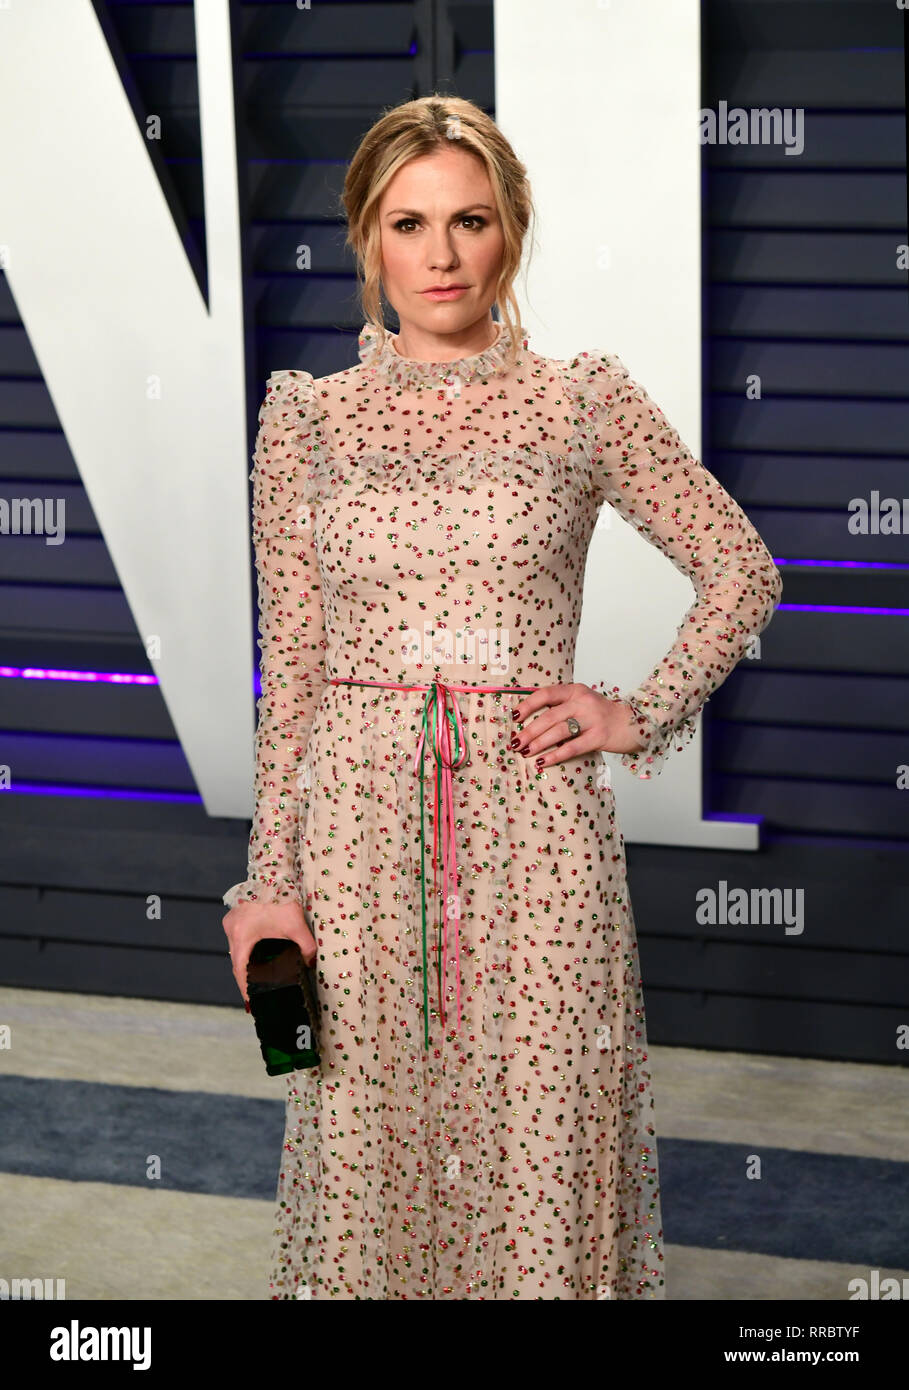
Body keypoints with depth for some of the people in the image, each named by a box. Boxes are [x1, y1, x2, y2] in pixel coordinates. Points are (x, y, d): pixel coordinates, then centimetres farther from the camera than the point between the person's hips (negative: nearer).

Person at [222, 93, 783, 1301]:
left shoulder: (583, 403, 2)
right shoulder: (307, 416, 5)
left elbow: (743, 570, 10)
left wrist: (643, 715, 0)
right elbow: (288, 669, 5)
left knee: (540, 1125, 3)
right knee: (368, 1135, 8)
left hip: (534, 817, -1)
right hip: (359, 822, 1)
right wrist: (268, 876, 1)